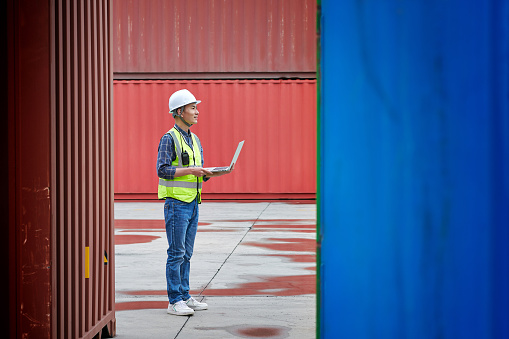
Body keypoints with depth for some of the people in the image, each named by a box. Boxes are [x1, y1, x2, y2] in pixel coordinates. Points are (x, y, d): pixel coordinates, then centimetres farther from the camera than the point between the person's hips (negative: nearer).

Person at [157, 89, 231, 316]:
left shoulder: (195, 140, 16)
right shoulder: (169, 138, -9)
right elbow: (162, 170, -17)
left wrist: (215, 172, 0)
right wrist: (190, 170, -22)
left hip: (193, 203, 8)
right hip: (176, 203, -8)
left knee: (186, 254, 11)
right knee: (176, 253, -5)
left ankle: (185, 296, 16)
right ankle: (175, 301, -2)